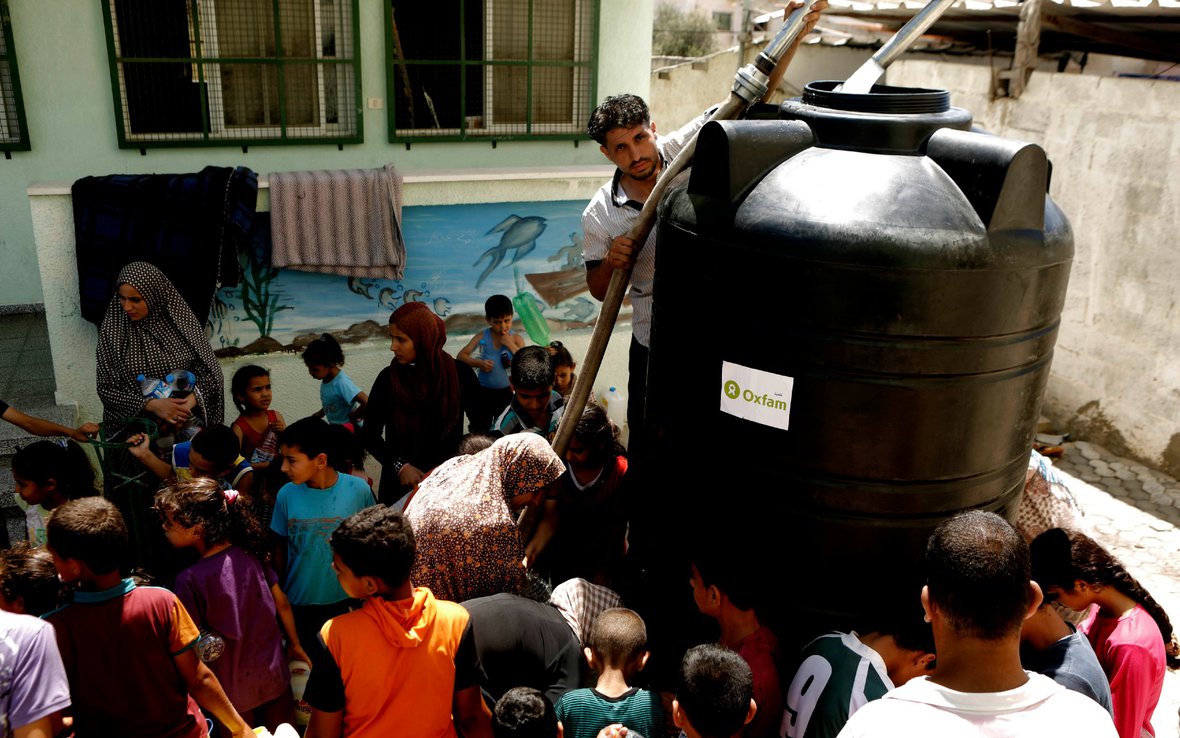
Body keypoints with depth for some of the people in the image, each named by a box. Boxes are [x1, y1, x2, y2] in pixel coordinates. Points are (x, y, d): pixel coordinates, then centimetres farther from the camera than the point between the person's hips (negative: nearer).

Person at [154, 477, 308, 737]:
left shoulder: (189, 581, -24)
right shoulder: (248, 553, -11)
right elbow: (282, 604, -1)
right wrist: (295, 644, 14)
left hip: (234, 690, -4)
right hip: (274, 675, 4)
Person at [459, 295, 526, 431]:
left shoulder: (516, 339, -6)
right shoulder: (482, 336, -5)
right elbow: (461, 356, -4)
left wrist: (511, 345, -20)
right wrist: (479, 363, -21)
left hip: (506, 391, 0)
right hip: (483, 390, 0)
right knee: (478, 430, 9)